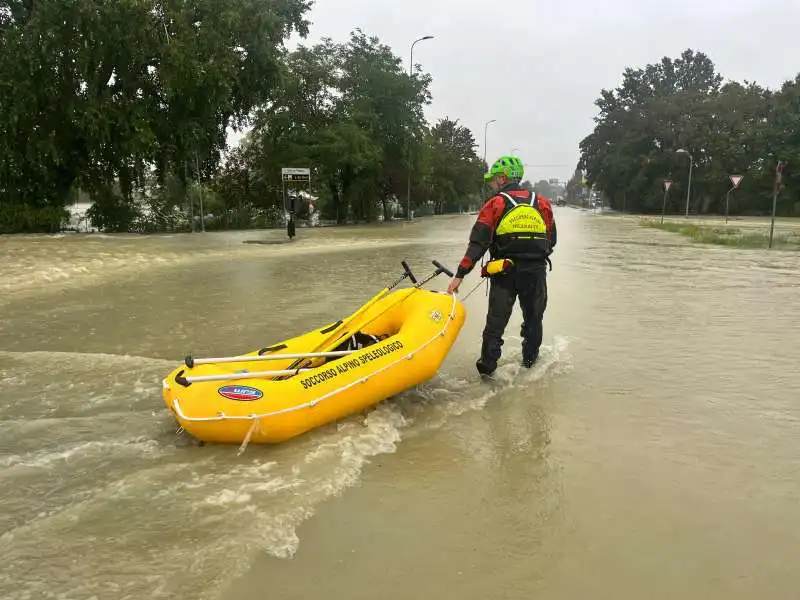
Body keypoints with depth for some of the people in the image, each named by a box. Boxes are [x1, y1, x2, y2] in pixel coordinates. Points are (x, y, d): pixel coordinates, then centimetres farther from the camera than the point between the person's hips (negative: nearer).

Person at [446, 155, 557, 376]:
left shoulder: (495, 204, -5)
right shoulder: (542, 203, 6)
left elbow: (477, 243, -11)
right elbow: (551, 240, 11)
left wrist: (460, 275, -12)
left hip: (505, 273, -3)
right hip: (536, 272, 3)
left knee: (496, 321, 7)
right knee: (533, 317, 21)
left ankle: (487, 367, 7)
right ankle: (530, 360, 33)